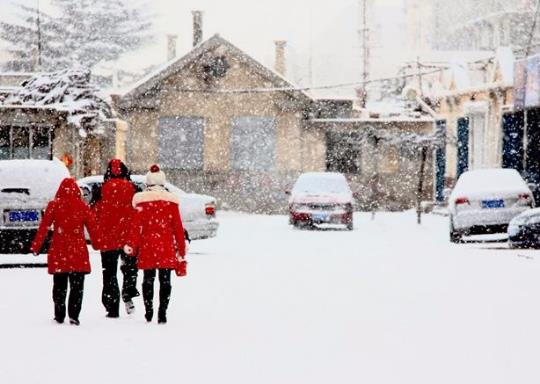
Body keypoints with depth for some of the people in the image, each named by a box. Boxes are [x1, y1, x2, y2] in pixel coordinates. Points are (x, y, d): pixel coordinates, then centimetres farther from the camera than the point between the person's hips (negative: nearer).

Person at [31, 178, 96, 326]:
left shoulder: (54, 205, -2)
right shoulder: (83, 206, -1)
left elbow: (44, 227, -3)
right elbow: (92, 228, 2)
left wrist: (35, 246, 3)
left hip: (58, 252, 1)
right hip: (78, 251, -1)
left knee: (59, 285, 11)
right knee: (77, 286, 3)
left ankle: (59, 316, 13)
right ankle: (73, 315, -6)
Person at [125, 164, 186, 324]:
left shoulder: (141, 201, -2)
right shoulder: (171, 201, 0)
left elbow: (137, 226, -4)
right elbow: (178, 227, 2)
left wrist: (132, 245, 3)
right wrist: (181, 249, 9)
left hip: (147, 247, 0)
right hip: (166, 248, 0)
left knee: (148, 279, 11)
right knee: (165, 281, 2)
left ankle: (148, 312, 14)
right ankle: (162, 314, -4)